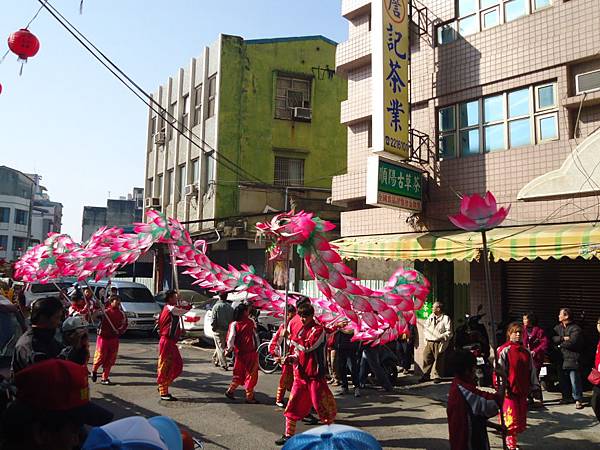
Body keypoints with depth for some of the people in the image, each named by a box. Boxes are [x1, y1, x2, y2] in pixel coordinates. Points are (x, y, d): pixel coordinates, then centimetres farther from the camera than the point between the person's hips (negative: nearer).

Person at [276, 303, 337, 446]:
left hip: (315, 375, -6)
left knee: (321, 405, 0)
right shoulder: (301, 331, 14)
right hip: (300, 374, 6)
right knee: (293, 405, 5)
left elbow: (308, 347, -22)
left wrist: (294, 338, -9)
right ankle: (289, 434, 15)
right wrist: (291, 358, 0)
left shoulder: (318, 330, -9)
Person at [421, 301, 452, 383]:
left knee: (438, 360, 0)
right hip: (429, 342, 5)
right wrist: (426, 337, 10)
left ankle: (437, 376, 10)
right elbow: (426, 327, 24)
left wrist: (441, 337, -16)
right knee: (426, 358, 4)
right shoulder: (431, 317, 14)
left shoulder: (446, 318, -3)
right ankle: (425, 375, 14)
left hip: (439, 343, -5)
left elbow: (449, 332, -6)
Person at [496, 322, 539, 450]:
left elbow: (532, 371, 17)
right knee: (511, 418, -5)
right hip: (510, 391, -6)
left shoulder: (526, 352, 11)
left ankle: (511, 439, 27)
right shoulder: (504, 350, -7)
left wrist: (534, 386, 15)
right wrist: (502, 387, -14)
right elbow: (499, 370, -10)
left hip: (523, 390, 6)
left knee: (521, 419, 11)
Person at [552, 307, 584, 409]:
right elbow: (553, 338, 3)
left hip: (572, 358, -7)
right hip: (561, 357, 7)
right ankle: (566, 397, 26)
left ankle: (578, 400, 3)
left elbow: (572, 343, -21)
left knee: (574, 380, -6)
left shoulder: (575, 329, -10)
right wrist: (562, 338, -14)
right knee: (563, 379, 13)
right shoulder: (558, 327, 12)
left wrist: (560, 344, -6)